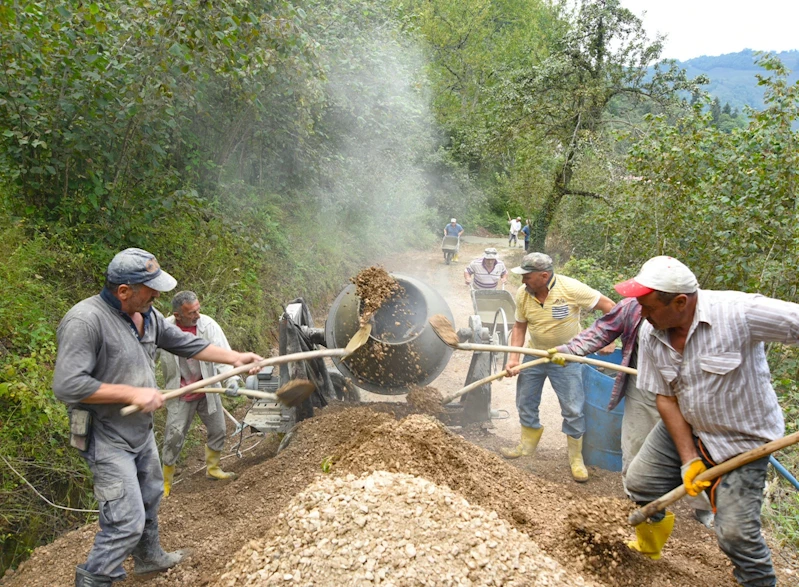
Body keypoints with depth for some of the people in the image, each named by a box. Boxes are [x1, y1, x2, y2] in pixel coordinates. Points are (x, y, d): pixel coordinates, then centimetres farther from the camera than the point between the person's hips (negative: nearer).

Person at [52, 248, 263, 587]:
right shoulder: (85, 320, -26)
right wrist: (132, 393, -26)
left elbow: (186, 344, 12)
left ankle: (149, 558, 48)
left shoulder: (147, 315, 0)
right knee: (128, 520, -7)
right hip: (108, 441, -9)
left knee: (150, 499, 26)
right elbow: (67, 385, -30)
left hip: (142, 432, 9)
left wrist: (234, 358, 8)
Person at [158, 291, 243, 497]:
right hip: (180, 394, -2)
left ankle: (212, 468, 38)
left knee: (218, 430, 14)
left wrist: (232, 379, -37)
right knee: (174, 436, -1)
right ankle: (165, 482, 19)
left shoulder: (208, 324, -16)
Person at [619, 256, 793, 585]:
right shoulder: (650, 335, -12)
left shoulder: (738, 312, -30)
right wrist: (689, 458, -12)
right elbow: (665, 398, -6)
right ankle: (648, 546, 40)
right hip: (685, 428, 5)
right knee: (640, 482, 8)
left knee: (735, 531, -10)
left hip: (743, 440, -5)